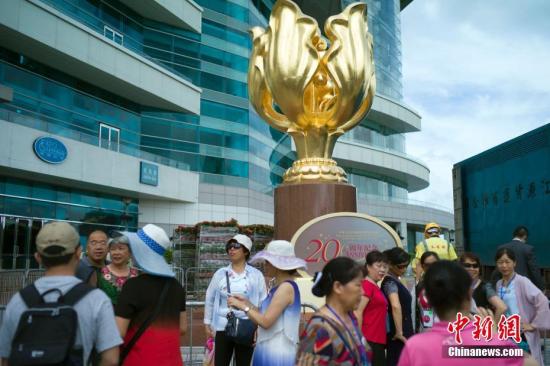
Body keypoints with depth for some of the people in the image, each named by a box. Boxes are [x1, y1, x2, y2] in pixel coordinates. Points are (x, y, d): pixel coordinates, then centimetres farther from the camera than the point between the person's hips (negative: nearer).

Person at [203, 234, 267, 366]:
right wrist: (207, 323, 11)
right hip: (223, 328, 1)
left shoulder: (256, 275, -1)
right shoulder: (220, 274, 4)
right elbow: (209, 299, 11)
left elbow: (263, 302, 1)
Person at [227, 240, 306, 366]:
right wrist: (246, 302, 7)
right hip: (268, 353, 9)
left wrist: (242, 306, -12)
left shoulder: (286, 287, -18)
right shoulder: (279, 287, 11)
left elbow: (266, 322, -21)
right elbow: (265, 315, 10)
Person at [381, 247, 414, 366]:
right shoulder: (390, 282, -18)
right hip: (399, 335, -9)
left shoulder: (394, 280, 10)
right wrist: (399, 332, -28)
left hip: (404, 331, 9)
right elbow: (396, 306, -35)